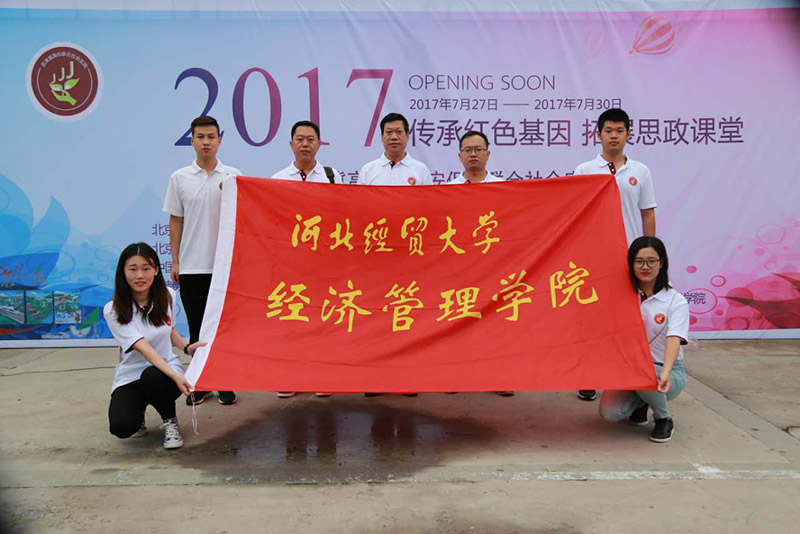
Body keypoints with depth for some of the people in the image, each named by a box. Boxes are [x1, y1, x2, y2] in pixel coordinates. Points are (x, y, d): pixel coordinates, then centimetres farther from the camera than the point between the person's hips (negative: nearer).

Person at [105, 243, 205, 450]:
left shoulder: (167, 296, -1)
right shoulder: (113, 310, -13)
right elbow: (144, 348, -24)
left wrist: (186, 347, -3)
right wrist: (175, 376, -36)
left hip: (166, 370, 1)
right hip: (130, 376, -1)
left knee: (152, 377, -36)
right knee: (121, 427, -28)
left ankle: (170, 421, -5)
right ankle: (138, 412, 10)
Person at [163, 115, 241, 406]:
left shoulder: (233, 176, 2)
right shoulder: (179, 178, 4)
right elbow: (175, 221, 7)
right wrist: (175, 261, 3)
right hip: (191, 265, 1)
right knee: (196, 327, 8)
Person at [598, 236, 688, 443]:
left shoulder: (676, 301, -9)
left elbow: (674, 340, -24)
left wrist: (665, 373, -41)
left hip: (668, 371, -2)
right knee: (609, 412, -22)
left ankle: (664, 419, -5)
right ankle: (640, 403, 15)